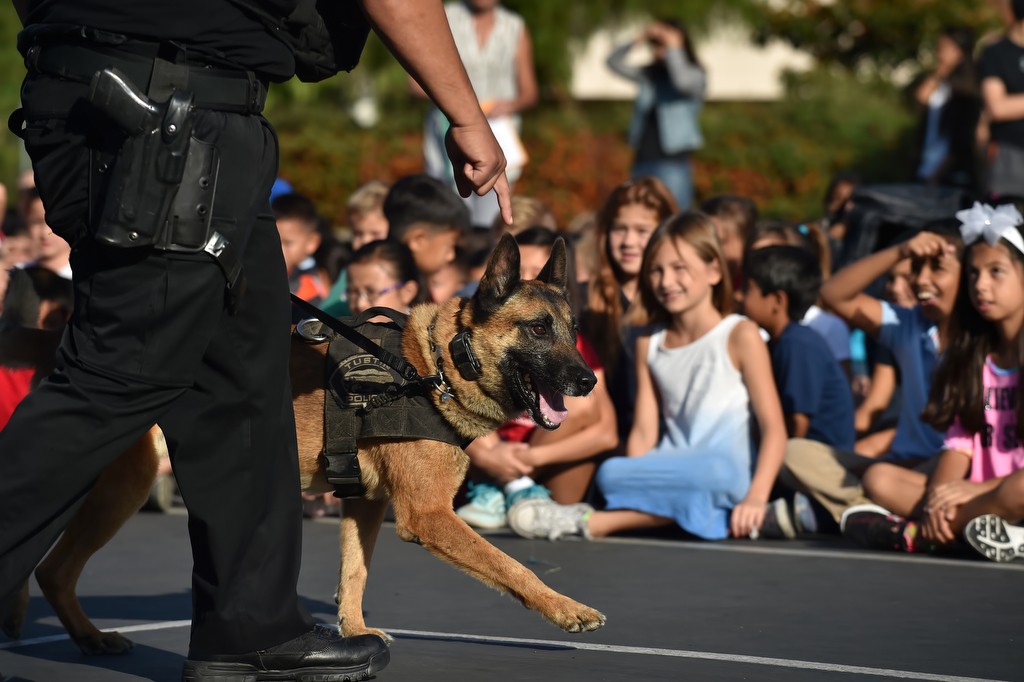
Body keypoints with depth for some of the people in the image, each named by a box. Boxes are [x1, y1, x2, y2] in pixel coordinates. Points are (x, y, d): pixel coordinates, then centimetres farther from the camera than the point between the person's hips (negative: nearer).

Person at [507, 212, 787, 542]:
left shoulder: (739, 336, 0)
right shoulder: (649, 345, 15)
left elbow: (773, 428, -6)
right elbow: (644, 432, 7)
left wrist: (756, 498, -20)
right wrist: (637, 491, -11)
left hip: (731, 475, -5)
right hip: (679, 475, 5)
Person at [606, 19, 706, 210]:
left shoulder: (695, 75, -1)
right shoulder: (649, 75, 14)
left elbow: (682, 81, -23)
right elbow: (614, 62, 14)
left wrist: (673, 48, -12)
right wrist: (638, 40, 3)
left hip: (673, 161, -6)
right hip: (644, 159, 6)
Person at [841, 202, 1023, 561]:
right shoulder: (972, 356, 16)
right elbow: (960, 440, 4)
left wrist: (977, 489, -21)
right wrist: (938, 497, -15)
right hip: (979, 494, 7)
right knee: (879, 477, -10)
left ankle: (913, 532, -27)